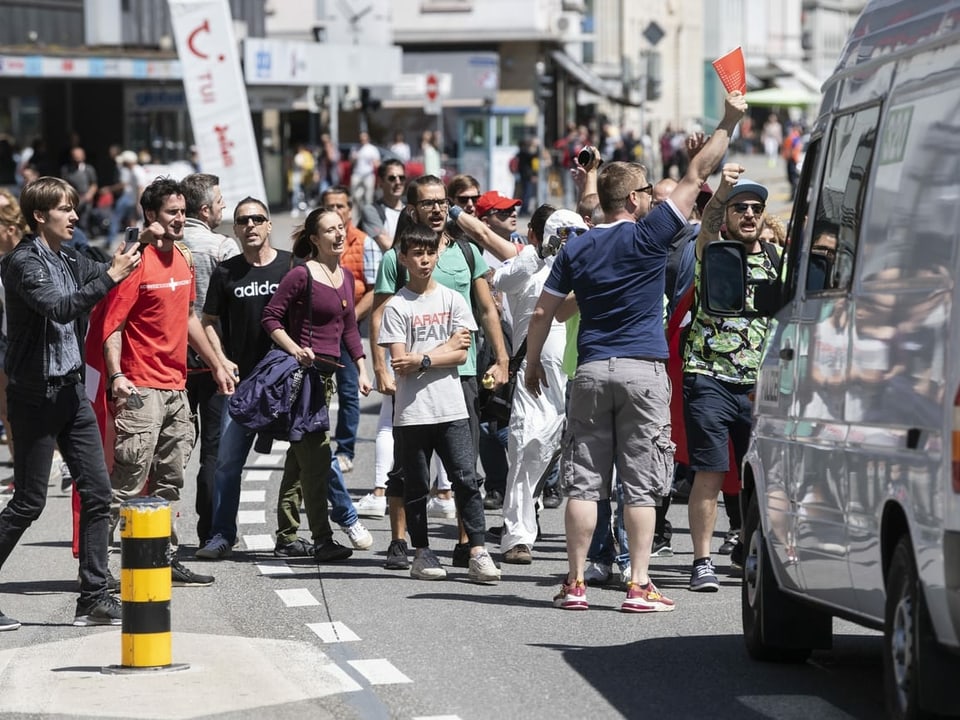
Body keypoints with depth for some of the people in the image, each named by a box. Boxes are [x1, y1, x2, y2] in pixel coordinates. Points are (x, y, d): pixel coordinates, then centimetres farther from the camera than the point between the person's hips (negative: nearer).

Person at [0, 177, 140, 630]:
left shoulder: (67, 261, 12)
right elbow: (58, 308, -28)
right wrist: (110, 277, -32)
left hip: (70, 389, 8)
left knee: (97, 492, 2)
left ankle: (94, 597, 5)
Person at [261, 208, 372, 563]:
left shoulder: (346, 277, 13)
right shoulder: (301, 276, -10)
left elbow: (349, 327, 20)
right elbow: (271, 317, -8)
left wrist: (362, 369, 15)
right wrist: (295, 350, -20)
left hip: (328, 372, 8)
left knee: (301, 453, 14)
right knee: (315, 452, -11)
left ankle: (286, 533, 22)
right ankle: (322, 539, -13)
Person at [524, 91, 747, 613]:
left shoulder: (576, 248, 6)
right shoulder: (647, 237, -4)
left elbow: (543, 312, 7)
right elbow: (696, 176, -1)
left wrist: (532, 364, 19)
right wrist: (729, 121, 7)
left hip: (590, 371, 3)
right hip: (643, 371, -3)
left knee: (583, 481, 4)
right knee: (641, 484, -1)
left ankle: (575, 583, 4)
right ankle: (639, 585, -4)